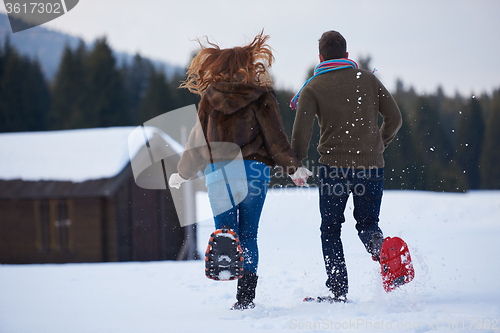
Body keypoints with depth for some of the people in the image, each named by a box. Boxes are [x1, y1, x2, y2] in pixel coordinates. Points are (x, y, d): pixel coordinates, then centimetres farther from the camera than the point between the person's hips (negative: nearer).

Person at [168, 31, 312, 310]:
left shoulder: (210, 99, 6)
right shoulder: (260, 97, 0)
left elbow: (198, 141, 10)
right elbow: (275, 136, -5)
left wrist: (182, 174, 22)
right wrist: (294, 167, 1)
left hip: (217, 173, 1)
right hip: (253, 171, -1)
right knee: (248, 235, 8)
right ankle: (246, 295, 3)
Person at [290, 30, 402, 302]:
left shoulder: (312, 88, 1)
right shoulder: (367, 79, 9)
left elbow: (301, 132, -8)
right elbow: (394, 118, 9)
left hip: (334, 166, -2)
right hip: (371, 167, 2)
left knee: (330, 229, 13)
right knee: (367, 224, 16)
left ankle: (338, 291, 4)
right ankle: (378, 244, -21)